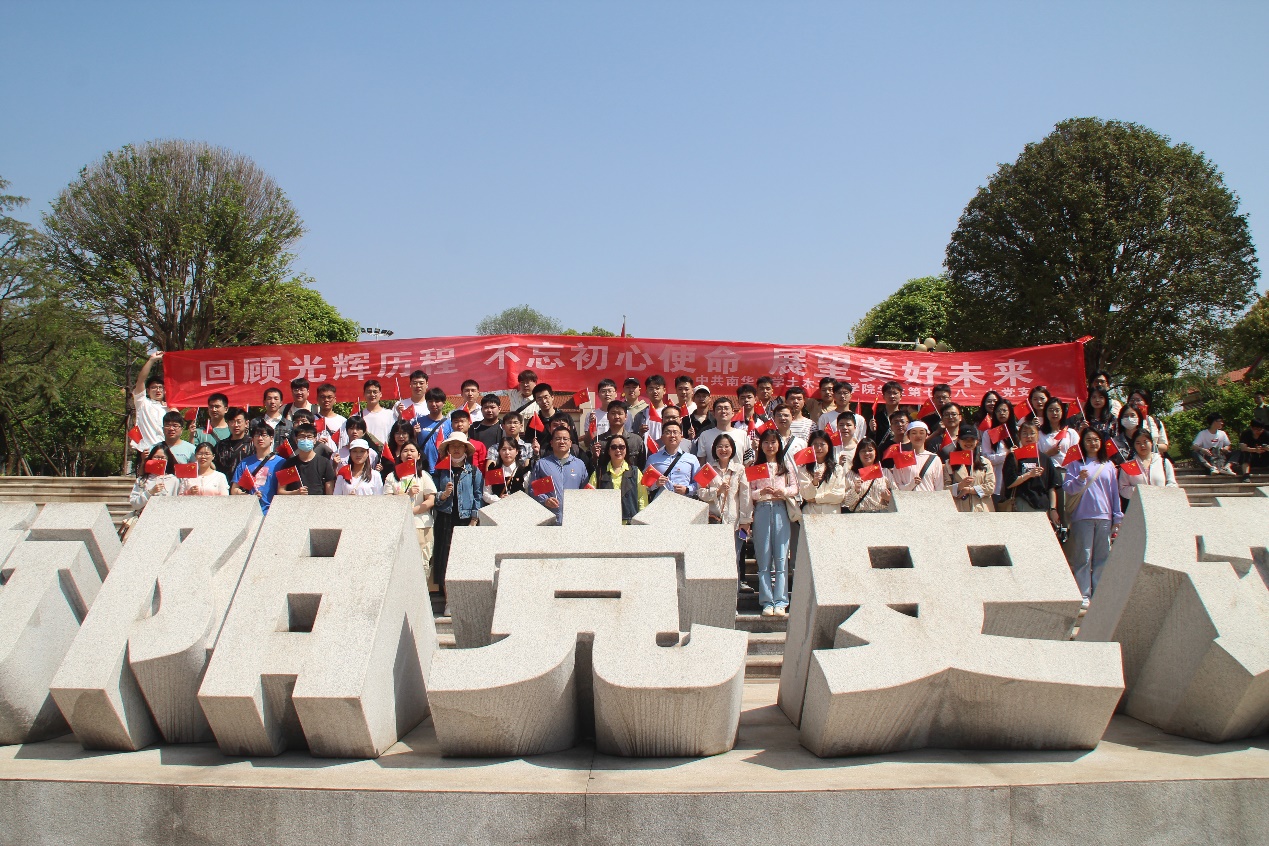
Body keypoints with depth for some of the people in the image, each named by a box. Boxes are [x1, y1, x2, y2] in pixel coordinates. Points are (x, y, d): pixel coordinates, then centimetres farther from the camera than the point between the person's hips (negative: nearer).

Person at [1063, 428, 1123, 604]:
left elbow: (1114, 492, 14)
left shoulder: (1108, 465, 13)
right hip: (1082, 516, -3)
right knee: (1083, 557, -4)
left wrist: (1117, 519, 10)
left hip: (1104, 517, 3)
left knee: (1102, 557, 3)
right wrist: (1080, 479, -22)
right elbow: (1067, 488, -3)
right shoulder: (1075, 464, 5)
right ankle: (1083, 595, -2)